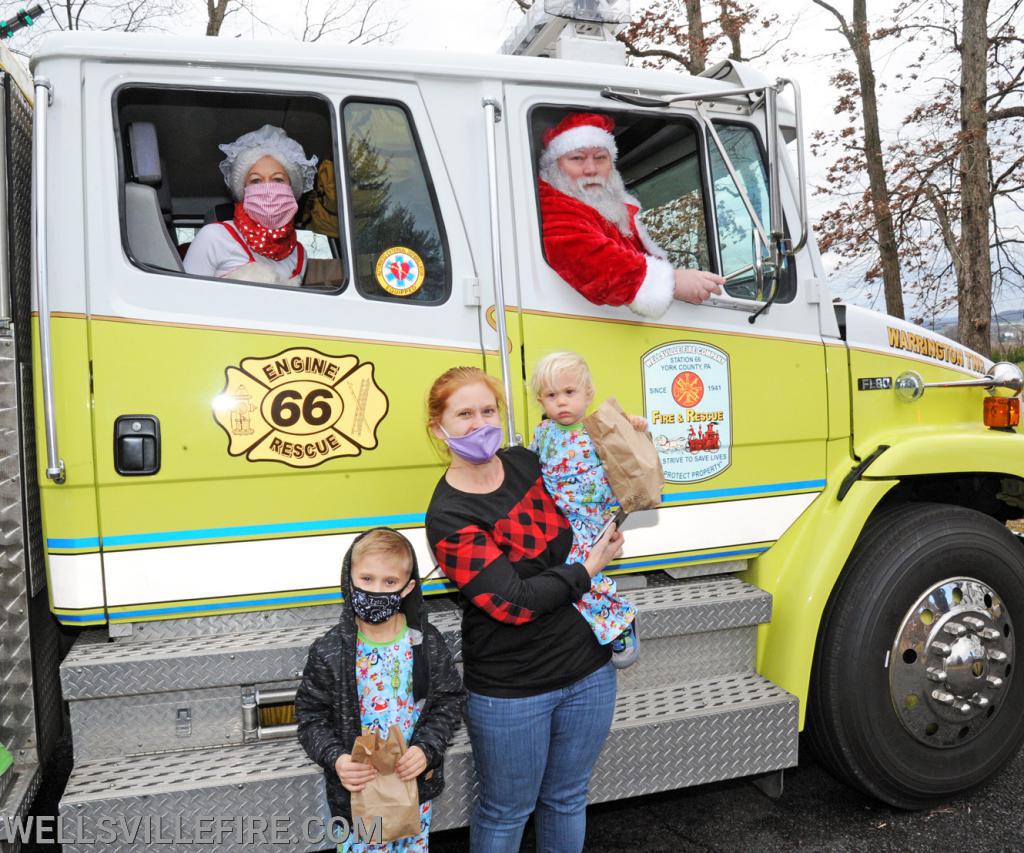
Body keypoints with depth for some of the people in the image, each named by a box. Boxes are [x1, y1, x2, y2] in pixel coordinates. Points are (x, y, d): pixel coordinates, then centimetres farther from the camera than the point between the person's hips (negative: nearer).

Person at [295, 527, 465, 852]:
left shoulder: (427, 643, -8)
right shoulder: (328, 652, -13)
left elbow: (450, 700, -2)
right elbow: (310, 715, -5)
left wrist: (427, 749, -15)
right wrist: (335, 759, -21)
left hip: (416, 781, 2)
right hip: (356, 789, -2)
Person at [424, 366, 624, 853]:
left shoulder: (526, 463, 0)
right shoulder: (448, 516, -18)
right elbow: (513, 602, -23)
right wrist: (588, 570, -12)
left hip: (588, 670, 5)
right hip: (510, 691, -5)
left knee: (567, 800, 21)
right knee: (505, 813, 14)